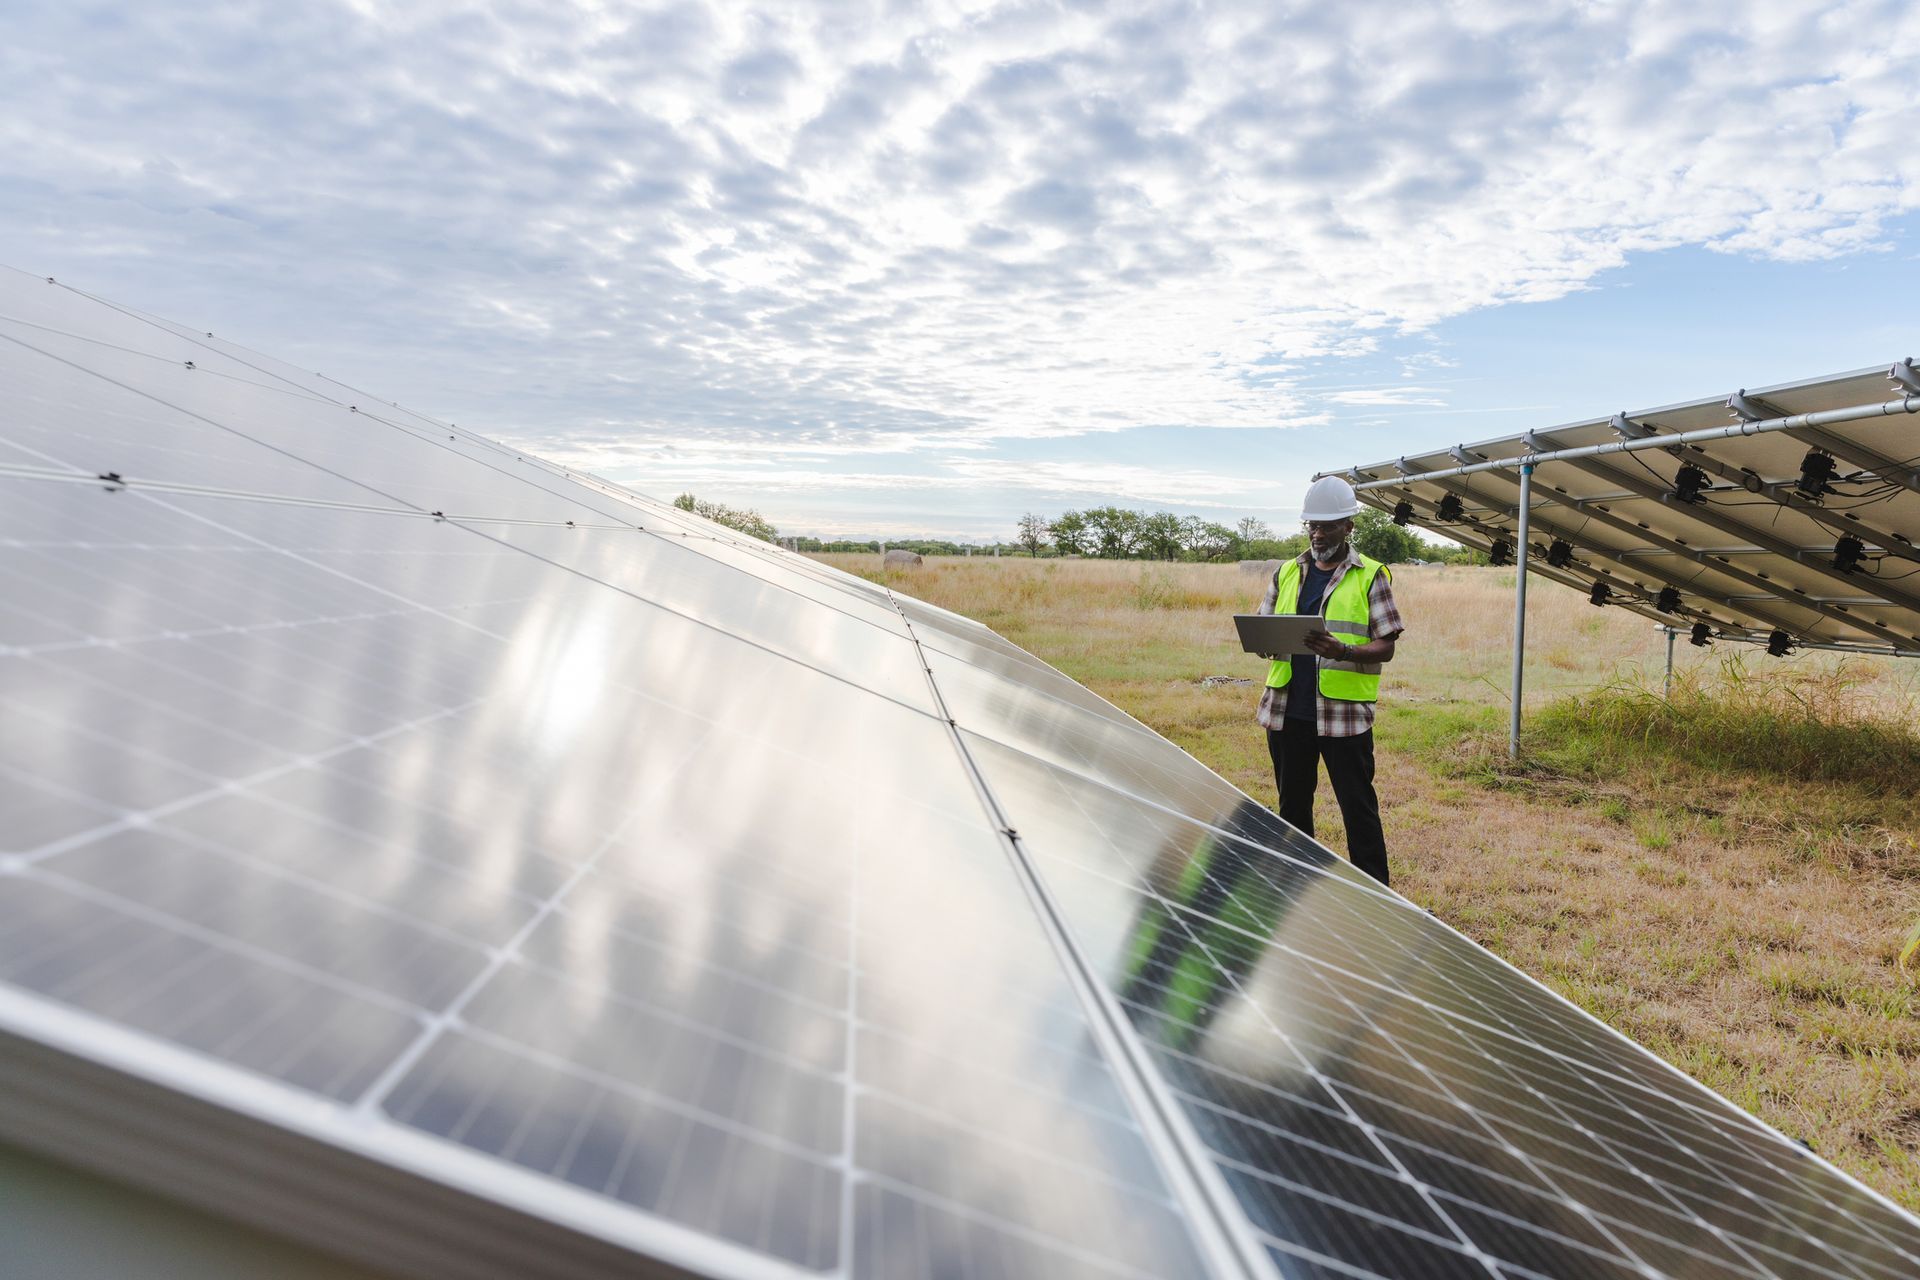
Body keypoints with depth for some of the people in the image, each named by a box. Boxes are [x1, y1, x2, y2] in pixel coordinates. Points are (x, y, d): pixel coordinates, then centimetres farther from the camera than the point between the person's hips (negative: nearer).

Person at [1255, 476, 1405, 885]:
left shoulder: (1371, 576, 0)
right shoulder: (1287, 573, 12)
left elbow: (1385, 647, -4)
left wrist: (1343, 651, -23)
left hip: (1344, 712, -4)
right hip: (1286, 709, 4)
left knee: (1358, 807, 1)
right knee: (1292, 804, 13)